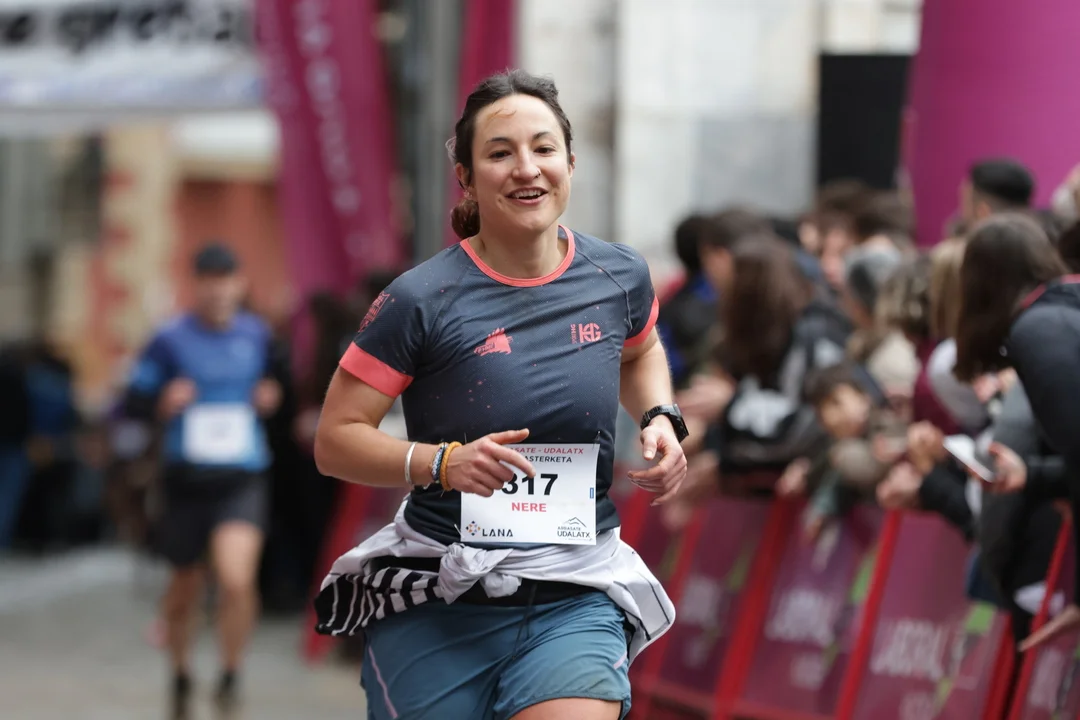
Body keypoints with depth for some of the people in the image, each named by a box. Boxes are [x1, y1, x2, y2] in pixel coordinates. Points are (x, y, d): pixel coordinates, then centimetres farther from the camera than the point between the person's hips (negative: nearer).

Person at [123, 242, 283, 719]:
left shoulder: (258, 336, 4)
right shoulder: (170, 340, -3)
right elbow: (132, 403, 0)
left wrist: (272, 398, 1)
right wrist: (163, 403, -19)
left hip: (242, 481, 0)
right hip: (186, 479, 0)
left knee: (236, 579, -22)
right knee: (184, 588, 14)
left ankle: (231, 674, 1)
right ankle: (181, 676, 40)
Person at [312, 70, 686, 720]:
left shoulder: (619, 277, 3)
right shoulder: (422, 301, -9)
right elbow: (336, 441, -8)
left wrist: (661, 419, 7)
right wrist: (442, 463, -24)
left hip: (576, 599, 1)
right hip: (437, 608, -1)